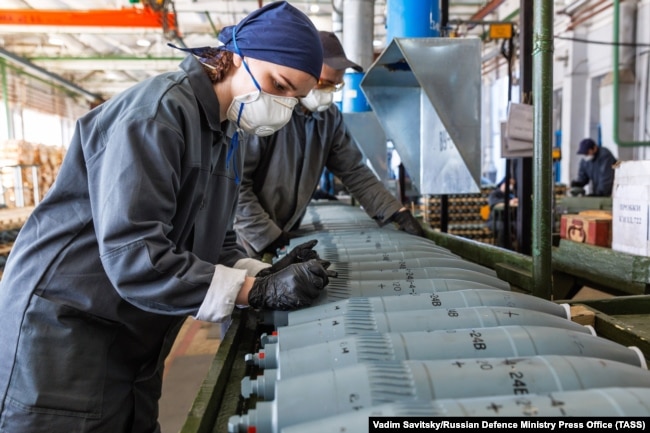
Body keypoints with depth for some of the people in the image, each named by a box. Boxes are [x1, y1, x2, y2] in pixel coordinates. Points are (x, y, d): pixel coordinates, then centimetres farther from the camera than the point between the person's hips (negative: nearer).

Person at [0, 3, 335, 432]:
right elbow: (133, 256, -28)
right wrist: (258, 291, -28)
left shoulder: (228, 139, 8)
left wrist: (266, 275, -12)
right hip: (63, 330, -8)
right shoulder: (159, 110, -20)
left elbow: (212, 244, 6)